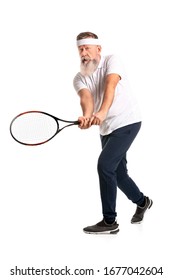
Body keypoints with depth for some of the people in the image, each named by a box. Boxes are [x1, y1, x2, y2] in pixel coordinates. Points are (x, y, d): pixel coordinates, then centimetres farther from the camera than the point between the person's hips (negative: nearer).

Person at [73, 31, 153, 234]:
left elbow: (110, 85, -28)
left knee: (105, 165, -19)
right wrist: (87, 116, -41)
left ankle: (109, 221, -10)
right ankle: (142, 202, 42)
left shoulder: (111, 61, -9)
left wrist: (102, 112, -46)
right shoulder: (79, 78, 3)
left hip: (127, 122, -7)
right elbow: (86, 97, -17)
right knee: (118, 173, 14)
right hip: (106, 129, 7)